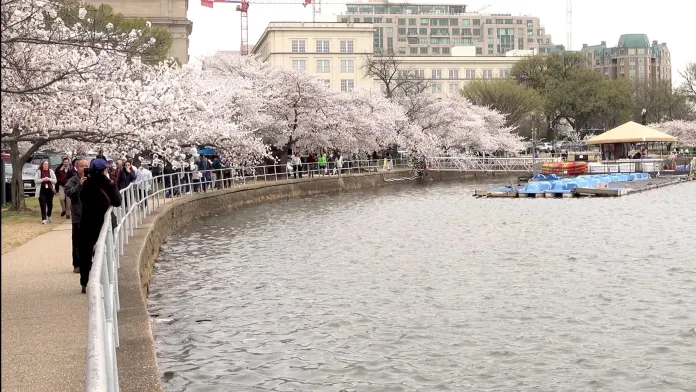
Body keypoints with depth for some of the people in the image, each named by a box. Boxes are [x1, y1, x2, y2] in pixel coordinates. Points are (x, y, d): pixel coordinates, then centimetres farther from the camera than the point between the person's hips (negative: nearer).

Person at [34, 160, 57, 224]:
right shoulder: (38, 172, 1)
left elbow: (55, 180, 4)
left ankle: (48, 216, 34)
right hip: (42, 190, -3)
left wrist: (49, 179, -14)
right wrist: (43, 179, -17)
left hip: (50, 190, 3)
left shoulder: (51, 171, 7)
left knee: (50, 204, 10)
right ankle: (44, 219, -9)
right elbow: (35, 180, -5)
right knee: (43, 205, -7)